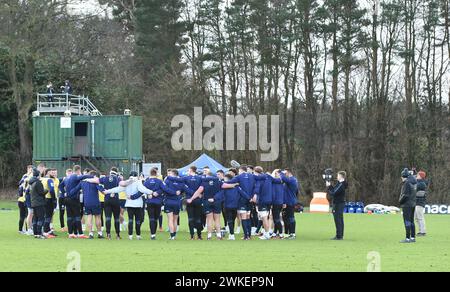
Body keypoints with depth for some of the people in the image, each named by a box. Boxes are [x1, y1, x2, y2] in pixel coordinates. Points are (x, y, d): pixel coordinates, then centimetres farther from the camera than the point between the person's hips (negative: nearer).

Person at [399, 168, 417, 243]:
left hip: (407, 204, -9)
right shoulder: (414, 182, 7)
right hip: (413, 204, 9)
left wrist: (400, 201, -3)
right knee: (411, 221, 14)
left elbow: (405, 195, -20)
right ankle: (413, 237, 16)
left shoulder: (406, 183, -16)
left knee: (407, 221, -8)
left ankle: (408, 238, -10)